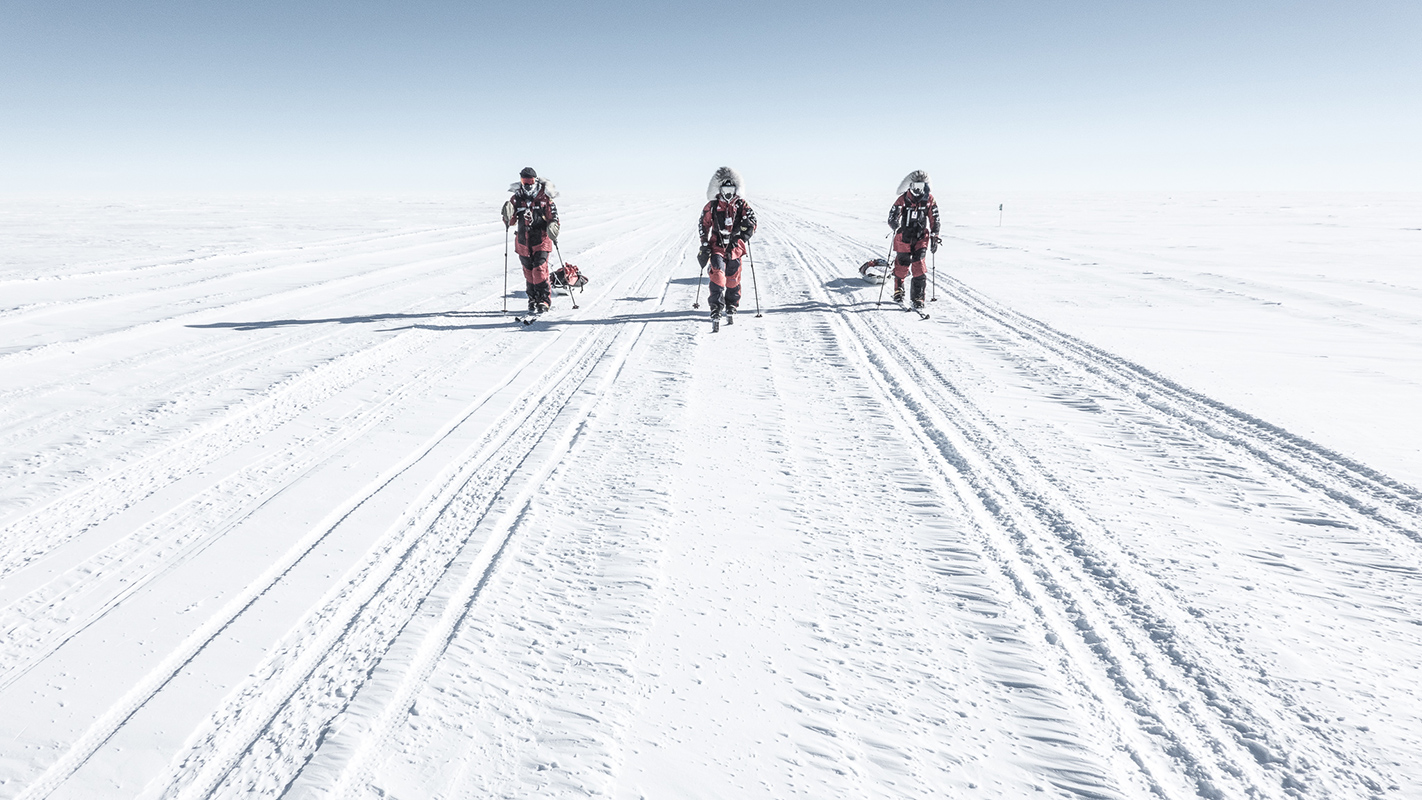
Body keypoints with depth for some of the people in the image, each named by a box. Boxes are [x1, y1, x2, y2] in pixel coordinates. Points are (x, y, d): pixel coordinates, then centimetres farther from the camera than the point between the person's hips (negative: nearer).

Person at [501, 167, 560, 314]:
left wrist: (553, 227, -20)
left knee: (540, 271, -13)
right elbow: (511, 222, 7)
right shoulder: (516, 199, 6)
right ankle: (533, 300, 19)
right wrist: (508, 215, -15)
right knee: (529, 273, 9)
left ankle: (544, 300, -4)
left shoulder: (545, 198, -1)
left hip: (541, 241, -3)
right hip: (523, 242, 3)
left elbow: (553, 217, 1)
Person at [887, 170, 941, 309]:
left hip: (921, 237, 1)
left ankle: (918, 297, -8)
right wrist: (894, 223, -34)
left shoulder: (929, 199, 0)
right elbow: (891, 217, -10)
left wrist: (935, 238, 6)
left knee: (919, 265, -13)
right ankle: (898, 290, 32)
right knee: (902, 265, 4)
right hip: (904, 237, -1)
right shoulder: (903, 199, -7)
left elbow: (934, 220, 8)